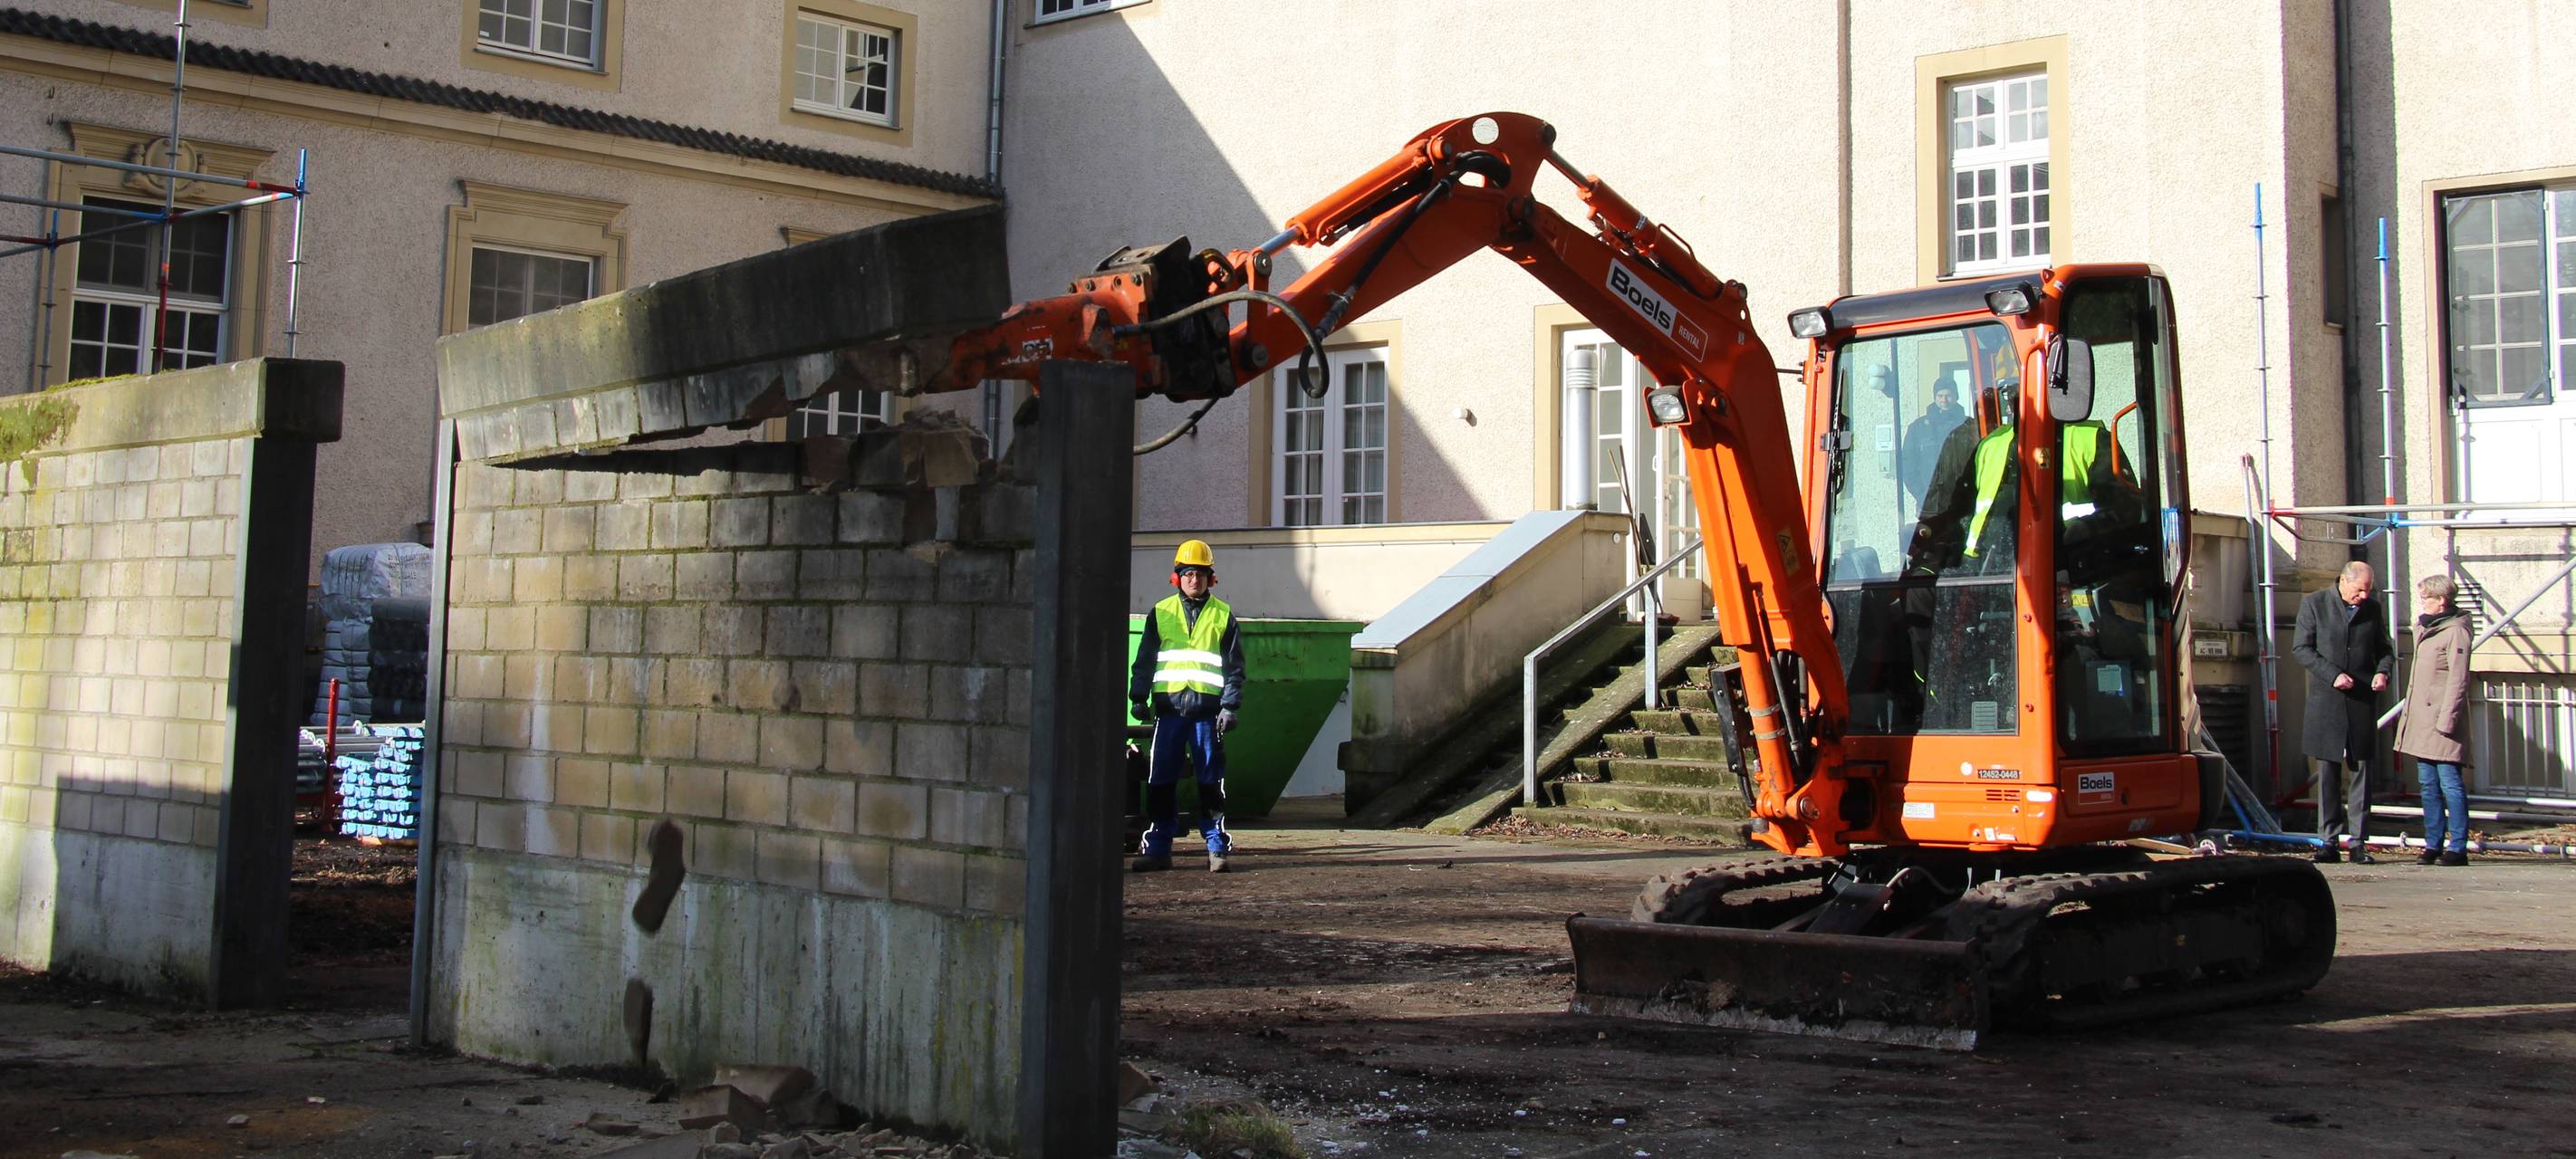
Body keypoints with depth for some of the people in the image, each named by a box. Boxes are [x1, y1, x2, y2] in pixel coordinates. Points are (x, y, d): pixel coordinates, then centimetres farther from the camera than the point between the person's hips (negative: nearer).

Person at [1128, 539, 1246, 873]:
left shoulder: (1223, 616, 9)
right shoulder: (1161, 613, 12)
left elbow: (1235, 666, 7)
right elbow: (1144, 660, 13)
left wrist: (1230, 705, -2)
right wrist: (1139, 697, 3)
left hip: (1207, 708, -1)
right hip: (1168, 706, 1)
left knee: (1211, 781, 0)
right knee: (1160, 781, 1)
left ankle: (1217, 848, 6)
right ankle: (1158, 848, 6)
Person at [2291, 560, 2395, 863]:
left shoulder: (2372, 609, 10)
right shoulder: (2314, 603, 0)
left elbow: (2384, 648, 18)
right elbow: (2301, 648, -3)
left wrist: (2383, 671, -4)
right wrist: (2332, 674, -14)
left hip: (2363, 700, 2)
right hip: (2326, 701, -2)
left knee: (2360, 771, 2)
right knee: (2328, 772, 0)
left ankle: (2358, 841, 5)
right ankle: (2329, 841, 4)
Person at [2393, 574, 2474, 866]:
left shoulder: (2455, 632, -11)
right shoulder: (2424, 629, 17)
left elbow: (2458, 681, -15)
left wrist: (2446, 720, -19)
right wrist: (2409, 714, 18)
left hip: (2441, 722, -9)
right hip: (2421, 721, 9)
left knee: (2449, 784, -6)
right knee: (2428, 785, 11)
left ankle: (2457, 848, -3)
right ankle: (2433, 845, 15)